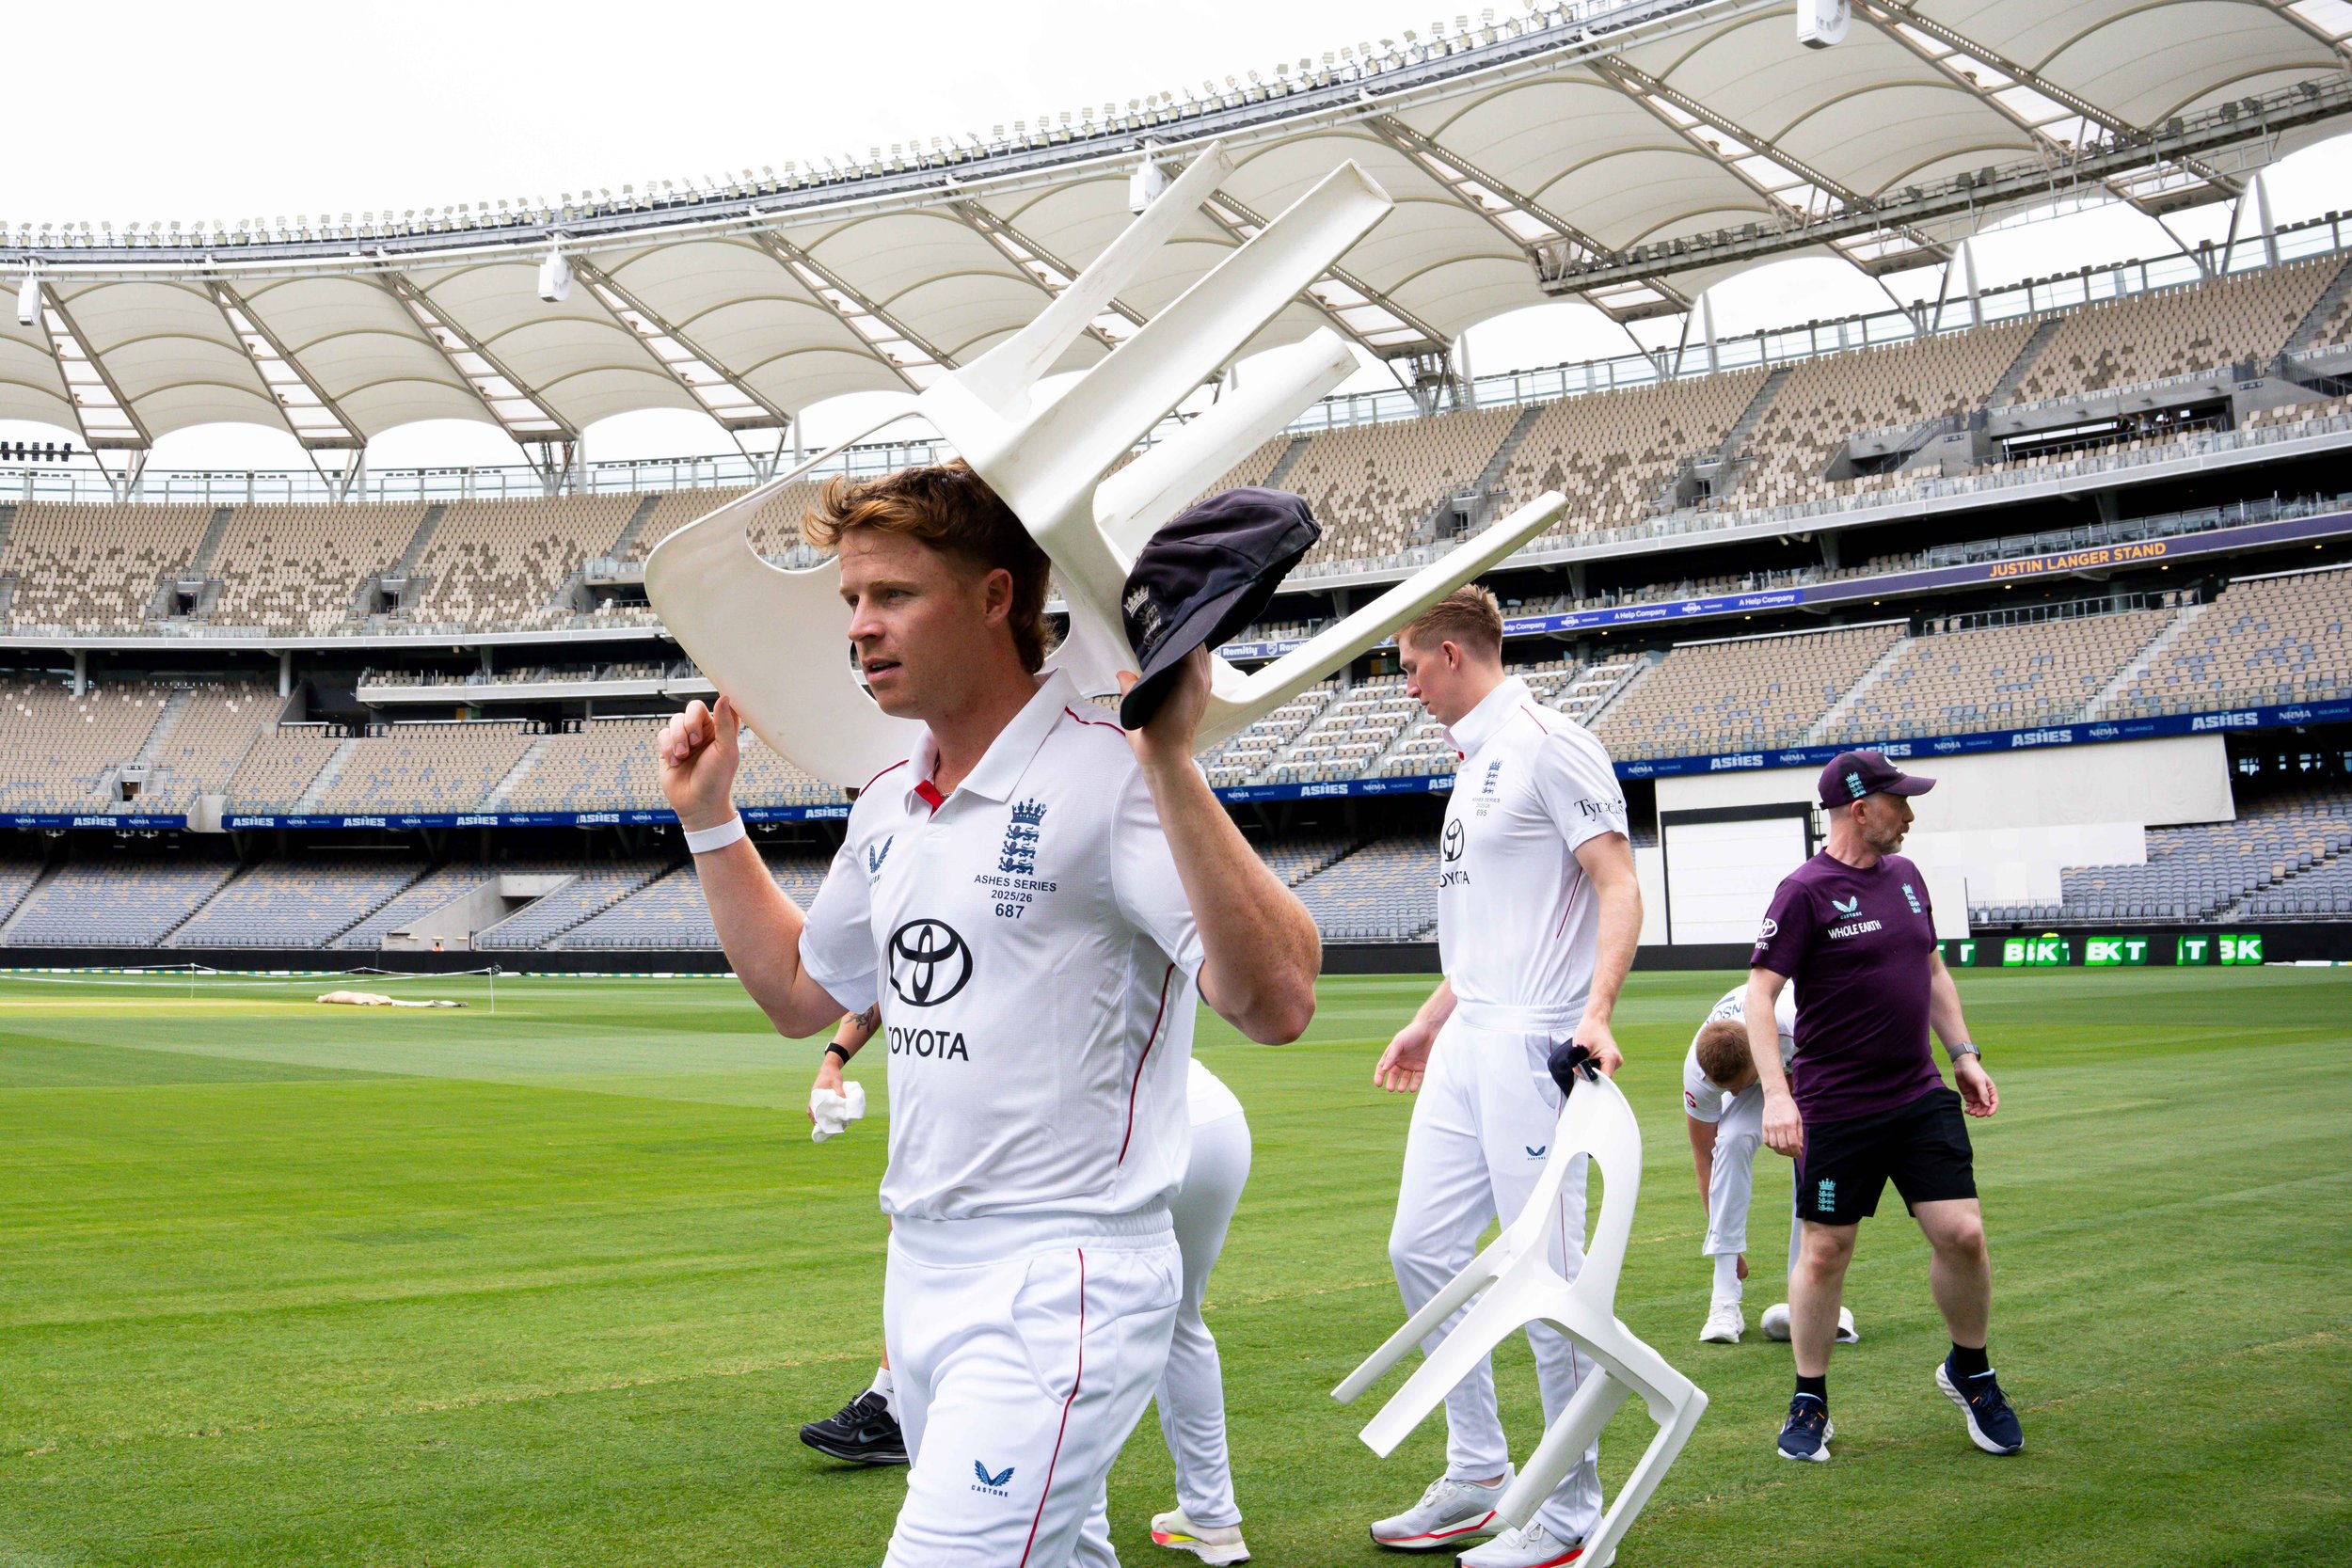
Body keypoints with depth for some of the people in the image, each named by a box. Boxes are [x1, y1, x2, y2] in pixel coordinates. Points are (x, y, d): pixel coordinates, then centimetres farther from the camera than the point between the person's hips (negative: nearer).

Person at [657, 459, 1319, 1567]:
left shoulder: (1108, 778, -16)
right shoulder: (888, 804, 10)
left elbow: (1274, 1003, -27)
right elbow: (800, 994, 25)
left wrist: (1172, 767, -33)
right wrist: (708, 820, 19)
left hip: (1059, 1283, -9)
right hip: (921, 1272, 9)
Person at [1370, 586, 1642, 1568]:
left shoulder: (1548, 746, -8)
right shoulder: (1474, 760, 19)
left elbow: (1618, 885, -15)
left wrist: (1595, 1011, -28)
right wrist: (1429, 1022, 29)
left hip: (1532, 1045, -10)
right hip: (1466, 1045, 10)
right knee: (1421, 1249, 11)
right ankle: (1479, 1474, 23)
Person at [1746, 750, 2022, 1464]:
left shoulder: (1905, 876, 10)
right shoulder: (1806, 891, -11)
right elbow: (1759, 996, -14)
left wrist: (1963, 1054, 15)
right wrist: (1776, 1093, -24)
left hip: (1921, 1096, 5)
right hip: (1836, 1107, -5)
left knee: (1962, 1234, -2)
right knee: (1825, 1251, 2)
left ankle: (1969, 1371, 23)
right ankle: (1809, 1401, 19)